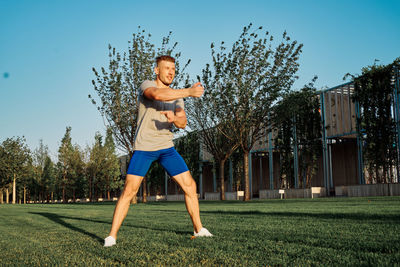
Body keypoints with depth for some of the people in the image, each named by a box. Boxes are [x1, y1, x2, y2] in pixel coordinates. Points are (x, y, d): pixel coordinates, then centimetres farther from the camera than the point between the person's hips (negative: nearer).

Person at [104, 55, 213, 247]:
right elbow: (157, 95, -29)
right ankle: (112, 236, 1)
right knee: (129, 190, -10)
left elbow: (183, 123, -2)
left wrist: (174, 118, -26)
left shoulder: (177, 96, 12)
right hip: (143, 147, -5)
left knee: (190, 186, 0)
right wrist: (188, 92, -32)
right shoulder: (146, 85, -4)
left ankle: (199, 229, 15)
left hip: (166, 147, 5)